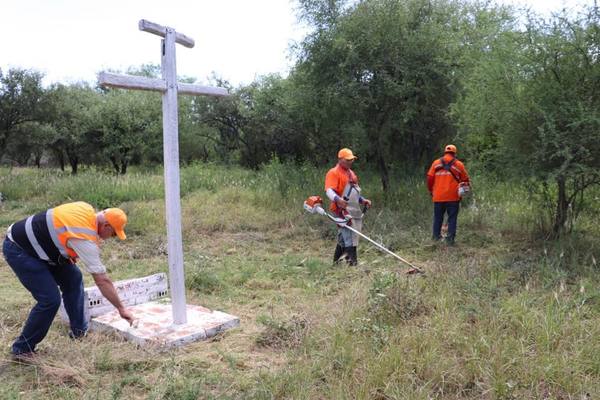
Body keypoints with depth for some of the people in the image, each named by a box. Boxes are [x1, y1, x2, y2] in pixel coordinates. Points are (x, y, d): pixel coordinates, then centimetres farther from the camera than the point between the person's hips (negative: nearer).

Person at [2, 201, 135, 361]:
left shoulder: (87, 209, -6)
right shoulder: (86, 240, -27)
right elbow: (102, 281, -25)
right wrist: (121, 309, -17)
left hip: (36, 244, 9)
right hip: (18, 250, -9)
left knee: (73, 278, 8)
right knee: (50, 300, -14)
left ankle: (79, 330, 19)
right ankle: (21, 349, 3)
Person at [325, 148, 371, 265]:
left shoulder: (351, 173, 22)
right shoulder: (333, 173, -7)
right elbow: (329, 190, -20)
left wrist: (362, 200, 19)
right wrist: (337, 199, -38)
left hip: (355, 211, 9)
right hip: (343, 211, -9)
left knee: (343, 238, 13)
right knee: (349, 239, -13)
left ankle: (336, 261, 21)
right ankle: (352, 262, -13)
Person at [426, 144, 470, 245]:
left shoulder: (436, 163, 6)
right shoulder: (459, 165, 3)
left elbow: (430, 178, 4)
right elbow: (465, 180, 7)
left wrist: (431, 191, 16)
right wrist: (464, 188, 25)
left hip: (438, 196, 2)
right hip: (453, 197, -2)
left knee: (438, 218, 13)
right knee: (452, 218, 4)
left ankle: (436, 237, 16)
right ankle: (450, 238, 0)